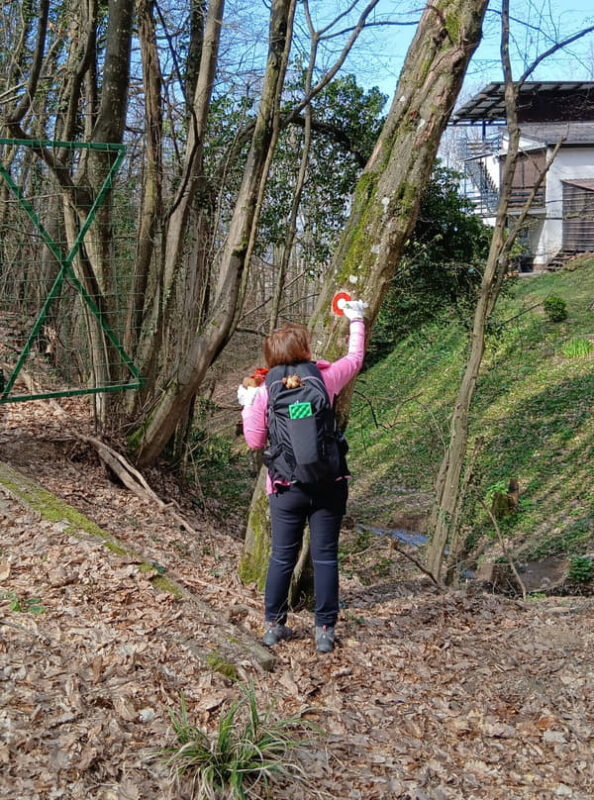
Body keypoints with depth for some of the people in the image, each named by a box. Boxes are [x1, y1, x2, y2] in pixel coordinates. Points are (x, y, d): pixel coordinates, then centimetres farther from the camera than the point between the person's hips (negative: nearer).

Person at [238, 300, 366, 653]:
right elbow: (355, 359, 14)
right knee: (325, 557, 9)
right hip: (328, 485, 0)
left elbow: (255, 441, -3)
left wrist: (247, 406, 12)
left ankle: (274, 625, 24)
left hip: (286, 488, 0)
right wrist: (357, 321, 29)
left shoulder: (265, 390, -7)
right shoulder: (325, 378, -6)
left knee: (282, 557, 14)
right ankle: (325, 630, 16)